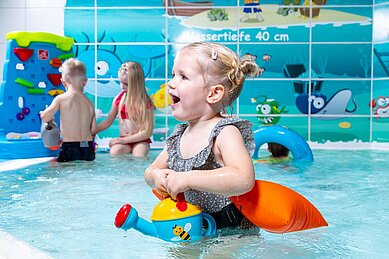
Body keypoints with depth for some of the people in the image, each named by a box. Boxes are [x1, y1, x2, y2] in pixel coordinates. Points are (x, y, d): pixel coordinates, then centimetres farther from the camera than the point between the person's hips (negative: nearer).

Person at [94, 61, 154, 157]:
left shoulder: (146, 102, -7)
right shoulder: (118, 99, 6)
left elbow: (148, 132, -9)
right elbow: (108, 121, 18)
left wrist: (124, 140, -12)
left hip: (140, 141, -2)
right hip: (122, 141, 2)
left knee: (140, 156, -32)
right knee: (114, 152, -31)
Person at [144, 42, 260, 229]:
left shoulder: (225, 132, -20)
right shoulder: (179, 135, 4)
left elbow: (243, 180, -37)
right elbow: (150, 171, 14)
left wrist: (187, 179, -33)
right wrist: (156, 177, -11)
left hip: (234, 231, -7)